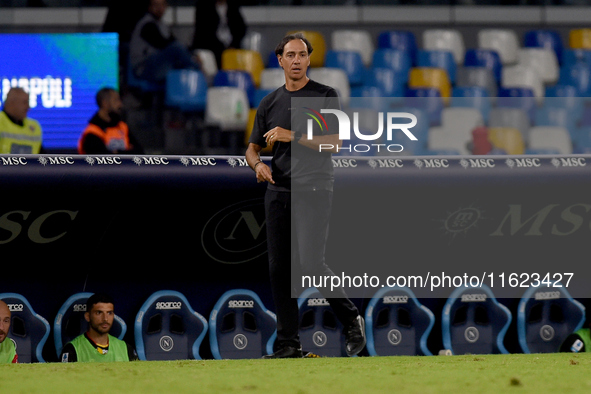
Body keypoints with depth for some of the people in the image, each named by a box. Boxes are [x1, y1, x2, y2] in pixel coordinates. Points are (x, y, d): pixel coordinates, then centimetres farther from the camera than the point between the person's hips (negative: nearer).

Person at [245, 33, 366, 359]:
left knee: (311, 262, -17)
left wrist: (293, 136, -15)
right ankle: (289, 343, 5)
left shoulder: (325, 96, 2)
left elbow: (335, 141, -8)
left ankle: (351, 319, 3)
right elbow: (252, 148, 18)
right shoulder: (270, 103, 15)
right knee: (279, 267, 1)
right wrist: (258, 164, -5)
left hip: (314, 189, -5)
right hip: (278, 190, 5)